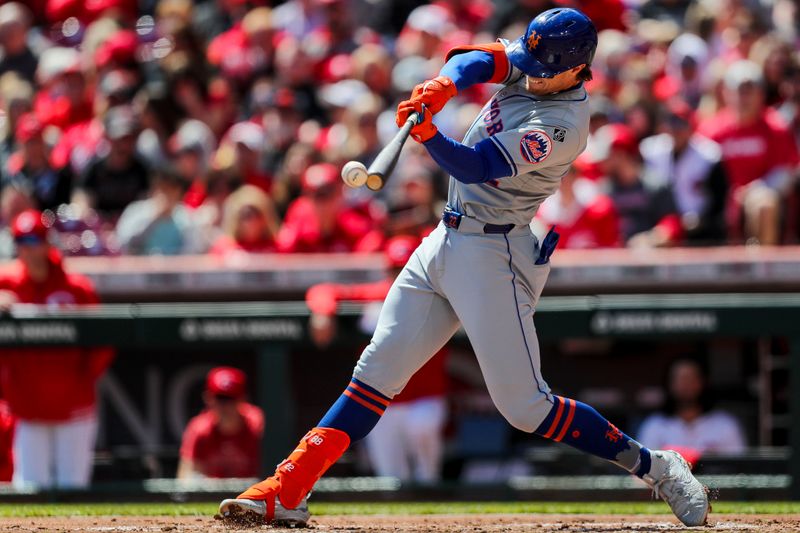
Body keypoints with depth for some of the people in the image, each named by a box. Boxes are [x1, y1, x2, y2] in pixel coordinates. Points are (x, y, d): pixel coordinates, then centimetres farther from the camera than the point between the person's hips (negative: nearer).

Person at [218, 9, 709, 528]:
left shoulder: (559, 127, -21)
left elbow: (475, 166, -28)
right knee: (377, 372, 3)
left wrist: (426, 134, -44)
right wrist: (442, 86, -31)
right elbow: (476, 60, -10)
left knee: (524, 406, -9)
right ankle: (287, 490, 1)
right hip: (446, 243, 8)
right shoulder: (531, 64, 2)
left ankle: (653, 466, 4)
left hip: (492, 255, -8)